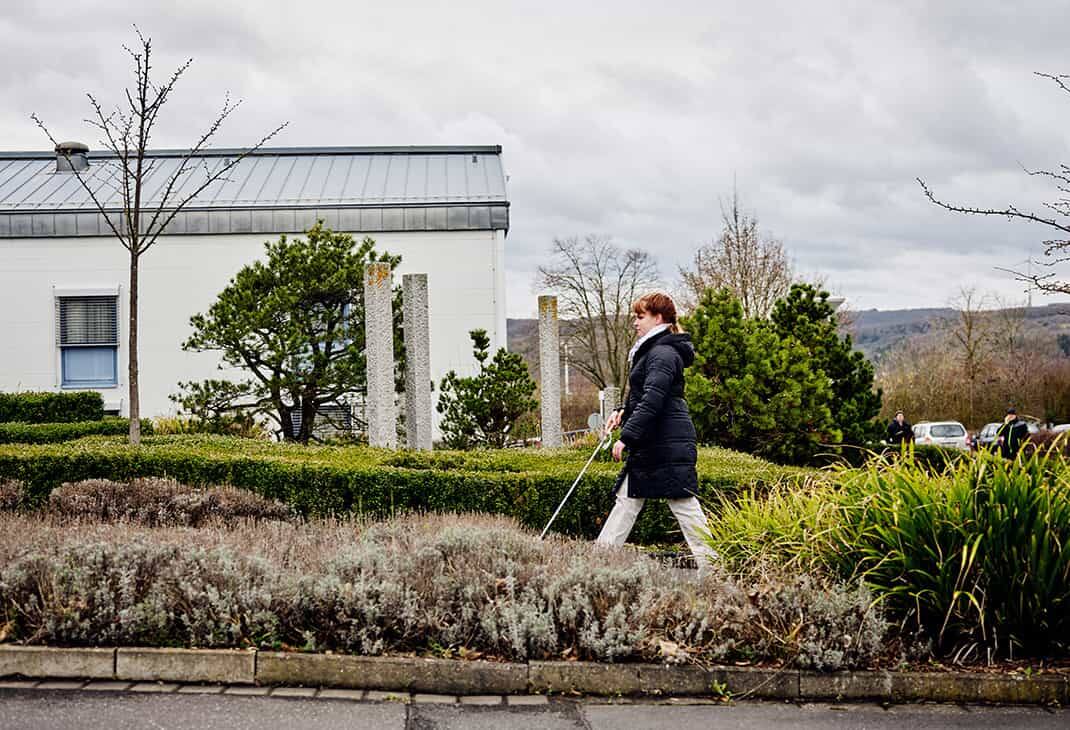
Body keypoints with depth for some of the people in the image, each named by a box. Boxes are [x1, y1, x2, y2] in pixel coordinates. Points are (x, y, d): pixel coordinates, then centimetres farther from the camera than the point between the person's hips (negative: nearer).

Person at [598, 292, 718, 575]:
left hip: (669, 443, -11)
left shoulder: (663, 353, -16)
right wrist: (624, 412, 11)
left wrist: (626, 438, -24)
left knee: (683, 503, -6)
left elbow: (652, 401, -24)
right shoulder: (651, 351, 18)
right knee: (628, 498, 11)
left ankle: (711, 564, 0)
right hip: (651, 445, 11)